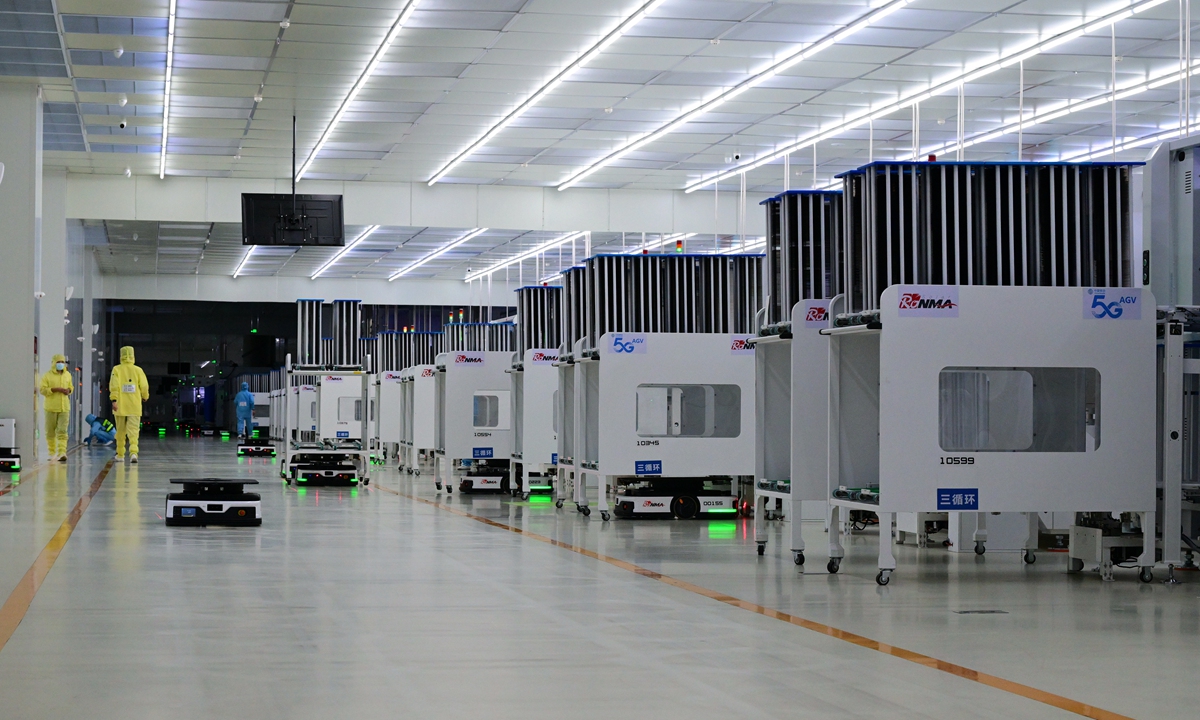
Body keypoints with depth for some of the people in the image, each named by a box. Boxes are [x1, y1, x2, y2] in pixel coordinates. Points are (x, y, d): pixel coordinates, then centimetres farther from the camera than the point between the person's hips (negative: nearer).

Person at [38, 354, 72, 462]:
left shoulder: (67, 375, 11)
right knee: (50, 431, 5)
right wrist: (56, 389, -18)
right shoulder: (47, 375, -2)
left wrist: (68, 390, 0)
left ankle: (62, 453, -17)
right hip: (51, 407, -2)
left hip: (64, 408, 2)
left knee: (62, 431, -9)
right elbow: (43, 390, -9)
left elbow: (71, 387, 24)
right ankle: (52, 453, 18)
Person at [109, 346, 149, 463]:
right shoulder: (138, 370, -2)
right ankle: (133, 452, -22)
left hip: (120, 406, 0)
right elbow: (144, 386, -2)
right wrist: (145, 397, 17)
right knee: (133, 430, -3)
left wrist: (114, 400, -13)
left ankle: (120, 454, 24)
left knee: (120, 431, 14)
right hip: (134, 407, 0)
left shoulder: (117, 369, -3)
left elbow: (114, 386, -12)